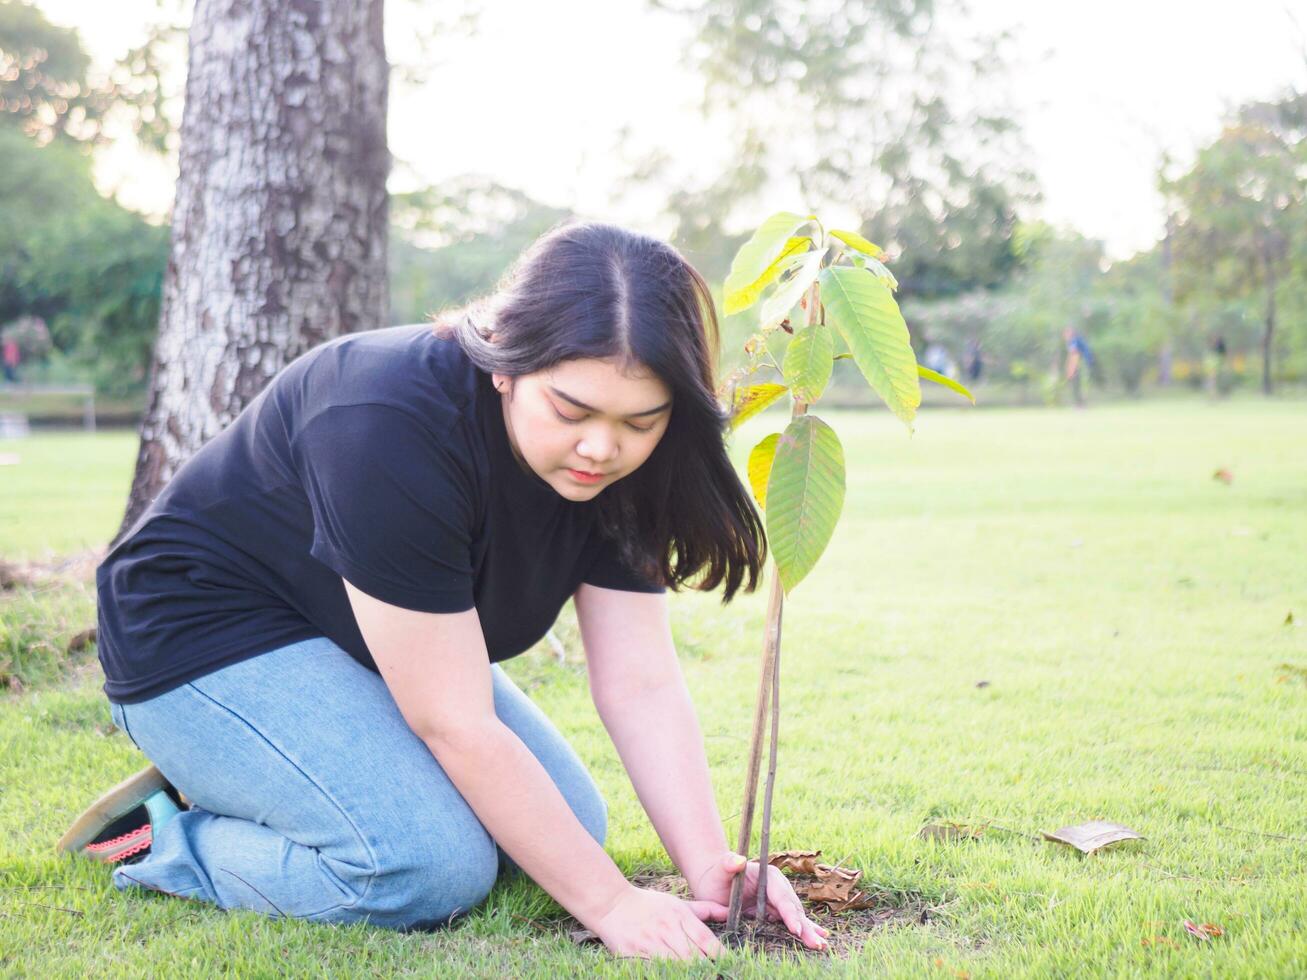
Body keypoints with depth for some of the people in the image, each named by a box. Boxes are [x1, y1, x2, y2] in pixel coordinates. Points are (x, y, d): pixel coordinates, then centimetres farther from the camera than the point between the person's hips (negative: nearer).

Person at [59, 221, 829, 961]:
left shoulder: (612, 464, -13)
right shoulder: (396, 428, -35)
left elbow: (642, 684, -13)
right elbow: (456, 724, -34)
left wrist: (711, 872, -24)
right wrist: (610, 903, -31)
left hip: (389, 643, 8)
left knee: (573, 824, 2)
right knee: (433, 868, -26)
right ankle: (160, 840, -2)